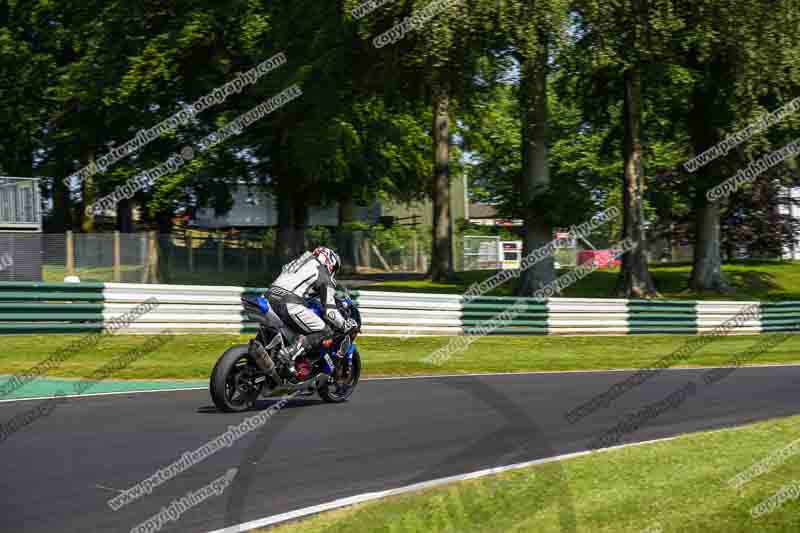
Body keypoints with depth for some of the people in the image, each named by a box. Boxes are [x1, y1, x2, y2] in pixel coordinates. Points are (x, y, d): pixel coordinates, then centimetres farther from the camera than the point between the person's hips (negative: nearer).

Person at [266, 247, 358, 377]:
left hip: (270, 295, 8)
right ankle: (290, 353, -19)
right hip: (290, 303, -8)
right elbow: (329, 309, 2)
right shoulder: (325, 277, 9)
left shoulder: (301, 260, 29)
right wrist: (345, 326, 14)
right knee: (325, 332, -5)